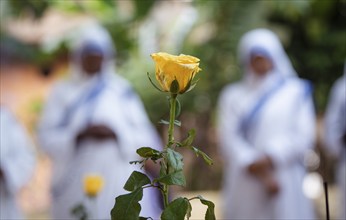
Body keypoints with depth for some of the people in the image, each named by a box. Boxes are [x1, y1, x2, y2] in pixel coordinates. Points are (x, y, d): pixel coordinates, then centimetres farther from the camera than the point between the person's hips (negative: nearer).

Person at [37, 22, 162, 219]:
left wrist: (115, 134, -14)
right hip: (76, 183, 0)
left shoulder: (122, 90, 7)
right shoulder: (62, 92, 7)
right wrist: (80, 135, -14)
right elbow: (47, 136, 0)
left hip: (117, 181, 0)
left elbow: (144, 135, 3)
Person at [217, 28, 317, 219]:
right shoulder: (233, 95, 14)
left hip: (285, 180, -1)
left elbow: (304, 136, 2)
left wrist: (271, 158, -11)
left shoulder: (296, 91, 11)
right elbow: (228, 137, 2)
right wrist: (256, 171, -11)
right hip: (245, 185, 1)